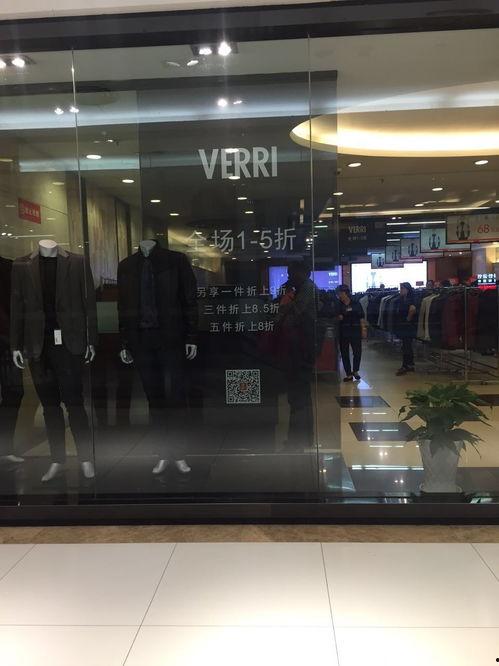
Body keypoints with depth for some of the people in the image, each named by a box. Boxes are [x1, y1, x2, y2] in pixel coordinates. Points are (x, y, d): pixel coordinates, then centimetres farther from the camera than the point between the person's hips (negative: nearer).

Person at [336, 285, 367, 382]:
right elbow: (337, 318, 12)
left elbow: (361, 318, 2)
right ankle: (349, 374, 13)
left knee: (357, 352, -1)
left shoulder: (356, 304, 1)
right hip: (343, 332, 2)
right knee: (344, 353, 3)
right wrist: (338, 318, -10)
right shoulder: (338, 306, 5)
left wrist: (363, 329, -4)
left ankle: (355, 371, 22)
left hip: (355, 331, -1)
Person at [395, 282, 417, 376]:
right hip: (402, 326, 9)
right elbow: (399, 311, 23)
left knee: (406, 346, -6)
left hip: (408, 326, -9)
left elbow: (412, 309, -34)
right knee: (407, 346, 14)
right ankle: (410, 365, 23)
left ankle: (405, 366, -2)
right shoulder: (401, 299, 11)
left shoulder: (411, 299, -15)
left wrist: (408, 318, -20)